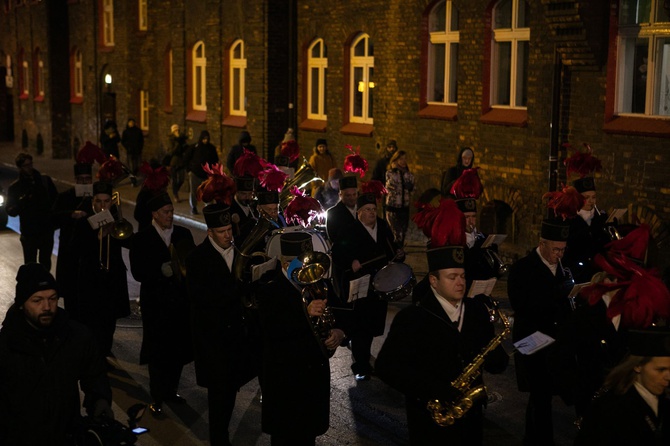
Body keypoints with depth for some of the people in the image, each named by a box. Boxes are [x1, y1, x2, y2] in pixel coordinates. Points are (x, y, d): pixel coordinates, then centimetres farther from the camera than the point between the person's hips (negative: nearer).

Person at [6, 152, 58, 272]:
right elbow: (10, 211, -3)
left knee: (45, 264, 15)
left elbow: (55, 199, 6)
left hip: (47, 230, 2)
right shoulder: (15, 187, -2)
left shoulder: (45, 180, 3)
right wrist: (21, 202, -23)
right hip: (29, 233, -2)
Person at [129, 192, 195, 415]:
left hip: (181, 300, 3)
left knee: (179, 349, 9)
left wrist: (184, 269, -15)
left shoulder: (183, 234, 6)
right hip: (156, 302, -3)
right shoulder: (141, 239, -4)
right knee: (157, 351, 2)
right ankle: (157, 397, 14)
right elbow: (138, 272, -10)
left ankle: (171, 390, 27)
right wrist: (161, 271, -20)